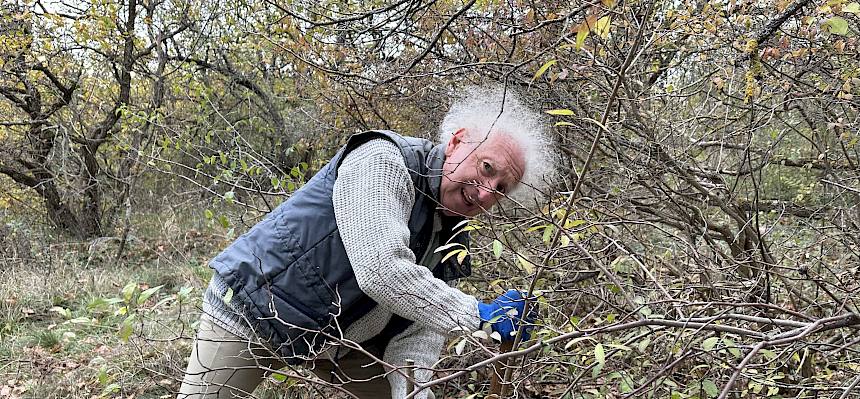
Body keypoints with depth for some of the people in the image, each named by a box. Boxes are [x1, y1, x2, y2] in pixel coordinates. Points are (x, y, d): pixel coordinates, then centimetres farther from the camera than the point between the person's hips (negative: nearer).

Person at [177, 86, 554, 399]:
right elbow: (380, 271, -38)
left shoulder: (451, 242, -2)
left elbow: (417, 330, -7)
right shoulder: (383, 162, -26)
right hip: (251, 306, -7)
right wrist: (480, 315, -31)